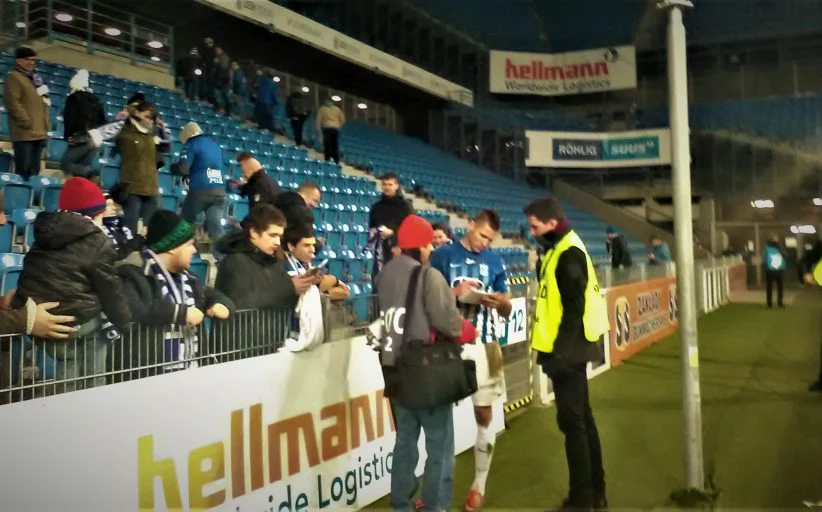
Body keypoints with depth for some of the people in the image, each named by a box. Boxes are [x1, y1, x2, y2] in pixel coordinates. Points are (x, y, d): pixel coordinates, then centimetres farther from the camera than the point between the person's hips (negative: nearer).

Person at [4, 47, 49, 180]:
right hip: (24, 133, -8)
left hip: (39, 132, 8)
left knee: (34, 170, 11)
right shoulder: (13, 77, -5)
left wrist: (45, 126, 14)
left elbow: (43, 103, 24)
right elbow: (12, 103, -14)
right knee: (23, 170, -9)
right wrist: (27, 123, -17)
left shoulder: (35, 78, 21)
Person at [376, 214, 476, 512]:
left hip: (395, 369, 7)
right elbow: (447, 321, -20)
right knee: (439, 444, 5)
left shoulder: (386, 274, 6)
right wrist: (468, 331, 3)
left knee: (405, 439, 18)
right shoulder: (428, 276, -15)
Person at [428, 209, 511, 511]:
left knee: (484, 415, 6)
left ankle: (479, 486, 20)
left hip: (484, 345, 2)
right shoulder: (443, 256, 0)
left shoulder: (495, 261, 8)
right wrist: (455, 292, -17)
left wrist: (500, 302, -12)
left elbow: (507, 311, 10)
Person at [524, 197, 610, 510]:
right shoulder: (559, 250, 14)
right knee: (581, 418, 16)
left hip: (567, 351, -10)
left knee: (571, 421, -2)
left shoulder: (568, 254, -16)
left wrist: (560, 352, -20)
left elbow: (574, 308, -20)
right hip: (567, 349, 10)